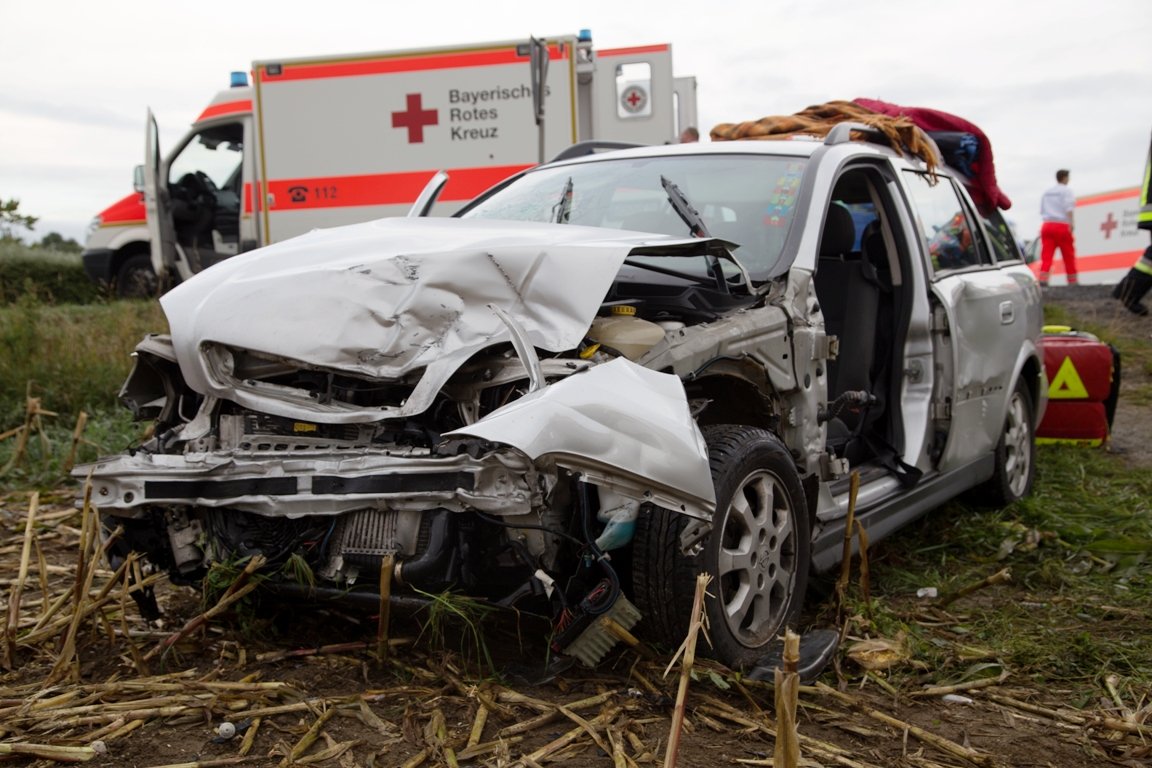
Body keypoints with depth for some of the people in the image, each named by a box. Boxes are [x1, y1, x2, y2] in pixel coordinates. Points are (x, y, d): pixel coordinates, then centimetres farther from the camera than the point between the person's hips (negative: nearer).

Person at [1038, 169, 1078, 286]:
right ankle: (1073, 281, 12)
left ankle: (1043, 279, -18)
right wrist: (1071, 223, -17)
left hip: (1047, 225, 4)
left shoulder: (1046, 192, 17)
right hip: (1062, 226, -4)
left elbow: (1042, 211, 15)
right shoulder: (1066, 190, 0)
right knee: (1069, 256, 6)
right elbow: (1069, 208, -12)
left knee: (1046, 255, -3)